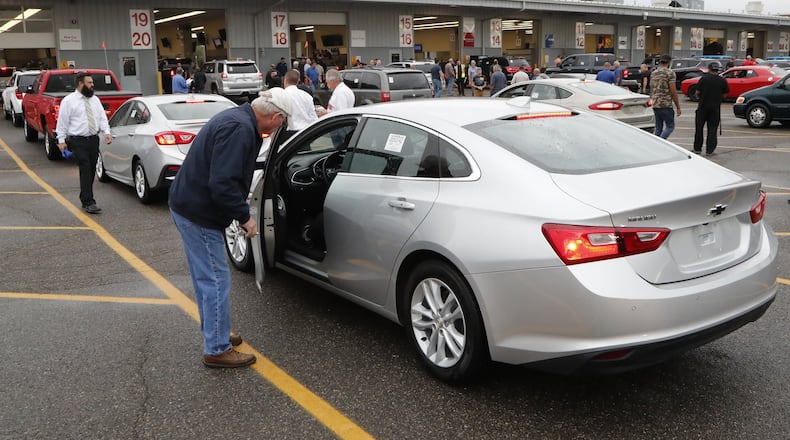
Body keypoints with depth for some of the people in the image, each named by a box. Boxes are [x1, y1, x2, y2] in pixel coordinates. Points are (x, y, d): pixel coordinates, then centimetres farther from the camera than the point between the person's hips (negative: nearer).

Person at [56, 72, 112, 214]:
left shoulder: (95, 99, 14)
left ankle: (85, 199, 23)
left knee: (91, 170, 9)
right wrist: (61, 140, -5)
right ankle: (89, 202, -12)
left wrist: (106, 132, -2)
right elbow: (62, 121, -2)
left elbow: (102, 117, 13)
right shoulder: (69, 100, -3)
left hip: (94, 139, 6)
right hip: (78, 141, -6)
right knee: (85, 170, -13)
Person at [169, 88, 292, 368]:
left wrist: (240, 212, 20)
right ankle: (217, 350, 8)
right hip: (198, 213, -11)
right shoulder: (240, 129, -24)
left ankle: (214, 334, 33)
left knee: (207, 278, 20)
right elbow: (222, 184, -30)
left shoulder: (238, 118, 10)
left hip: (188, 206, 11)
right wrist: (244, 216, -18)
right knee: (216, 280, -2)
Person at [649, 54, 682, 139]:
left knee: (658, 128, 11)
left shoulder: (653, 73, 11)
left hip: (655, 104, 7)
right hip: (666, 105, -7)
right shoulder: (670, 72, -8)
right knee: (670, 127, -1)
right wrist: (678, 107, -7)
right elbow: (673, 91, -12)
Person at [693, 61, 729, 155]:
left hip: (703, 107, -1)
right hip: (715, 108, 1)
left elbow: (697, 93, -5)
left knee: (699, 128, 9)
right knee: (712, 129, 4)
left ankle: (697, 148, 13)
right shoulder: (722, 81, -1)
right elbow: (725, 94, 4)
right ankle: (710, 150, 2)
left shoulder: (703, 78, -6)